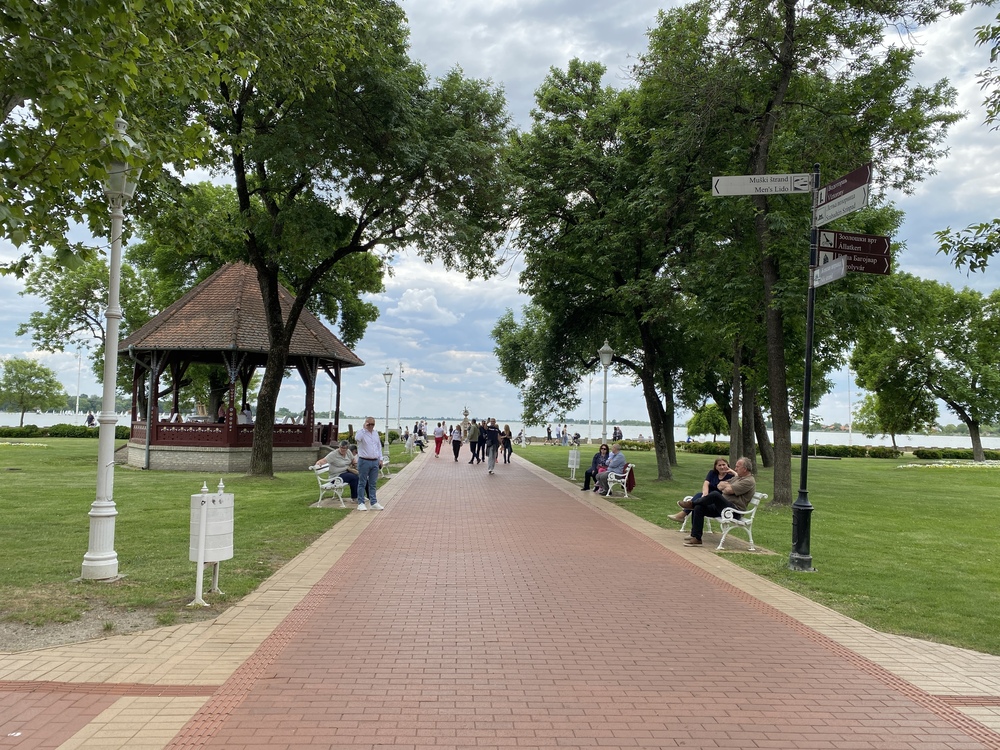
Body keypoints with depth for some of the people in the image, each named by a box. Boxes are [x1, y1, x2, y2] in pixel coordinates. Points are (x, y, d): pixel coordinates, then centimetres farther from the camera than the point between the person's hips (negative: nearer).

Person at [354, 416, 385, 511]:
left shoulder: (376, 432, 12)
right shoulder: (361, 432, -6)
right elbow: (358, 438, -30)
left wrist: (380, 459, 14)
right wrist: (364, 428, -24)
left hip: (375, 462, 5)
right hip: (364, 461, -5)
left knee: (372, 484, 11)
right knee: (362, 483, 1)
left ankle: (373, 503, 15)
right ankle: (361, 503, 6)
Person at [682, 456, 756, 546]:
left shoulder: (749, 481, -9)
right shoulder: (738, 478, 23)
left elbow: (728, 491, -18)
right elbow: (720, 485, 20)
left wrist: (725, 486, 4)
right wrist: (728, 485, 0)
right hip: (722, 506, 10)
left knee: (715, 494, -33)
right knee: (698, 508, -8)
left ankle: (692, 503, -10)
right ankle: (696, 538, -11)